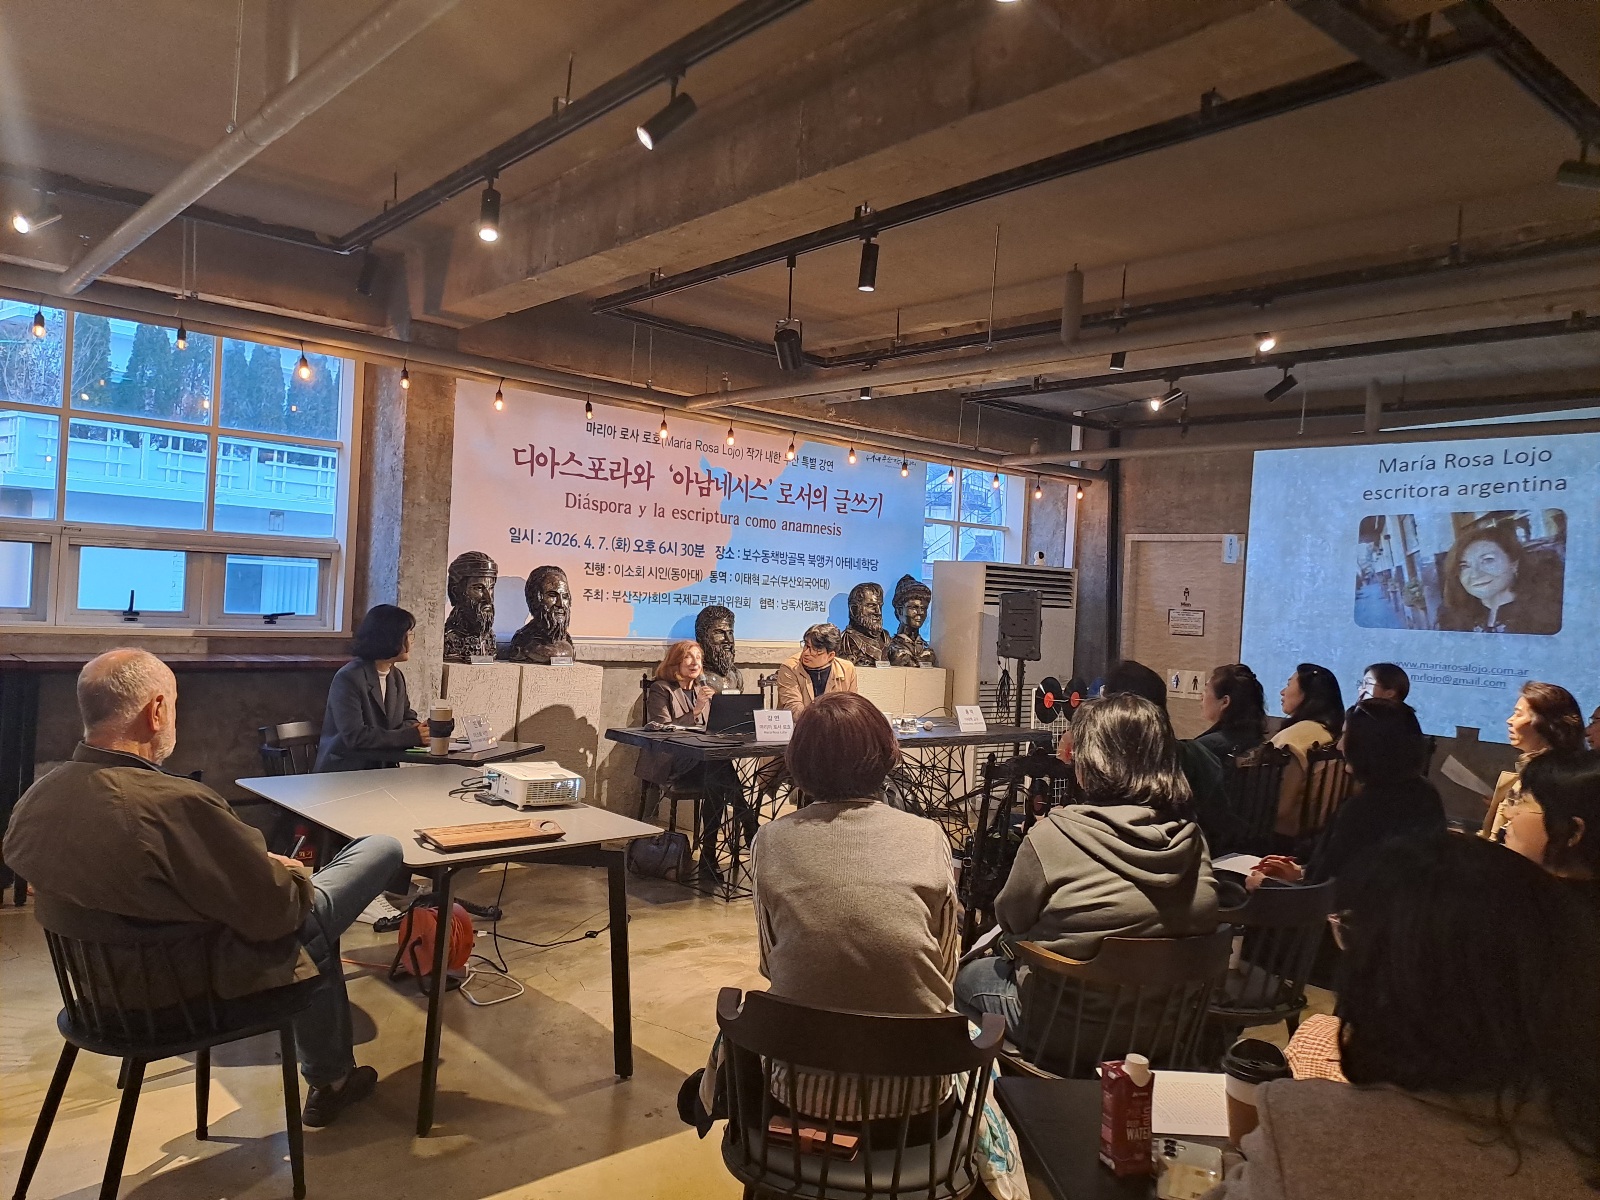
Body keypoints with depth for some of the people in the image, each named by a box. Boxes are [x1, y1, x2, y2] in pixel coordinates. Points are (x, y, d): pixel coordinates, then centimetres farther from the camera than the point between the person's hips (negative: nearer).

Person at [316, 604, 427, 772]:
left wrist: (414, 729, -6)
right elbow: (354, 737, -21)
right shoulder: (348, 678, -13)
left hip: (382, 771, 8)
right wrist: (410, 736, -21)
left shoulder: (396, 677, 13)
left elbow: (408, 718, 20)